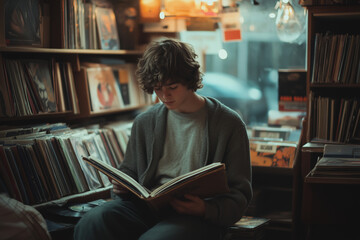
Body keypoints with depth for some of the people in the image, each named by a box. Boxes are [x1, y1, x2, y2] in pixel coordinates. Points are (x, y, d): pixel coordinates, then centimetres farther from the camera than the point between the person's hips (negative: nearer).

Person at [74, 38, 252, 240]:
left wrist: (206, 209, -18)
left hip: (194, 215, -4)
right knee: (91, 224, -27)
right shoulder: (145, 122, 16)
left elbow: (240, 194, 2)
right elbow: (129, 172, 27)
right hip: (146, 206, 4)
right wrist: (122, 186, 2)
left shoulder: (229, 124, 2)